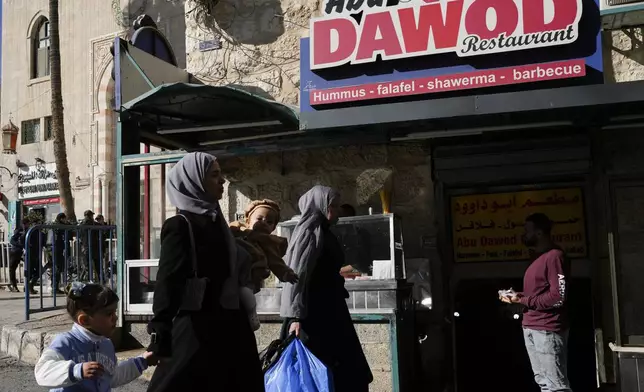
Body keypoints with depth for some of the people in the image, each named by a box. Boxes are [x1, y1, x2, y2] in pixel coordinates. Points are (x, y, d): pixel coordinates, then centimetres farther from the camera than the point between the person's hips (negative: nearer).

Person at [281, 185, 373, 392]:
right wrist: (295, 316, -26)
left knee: (345, 373, 10)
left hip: (329, 311, 10)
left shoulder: (322, 232, 17)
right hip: (315, 314, -10)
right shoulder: (310, 231, -11)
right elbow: (298, 275, -19)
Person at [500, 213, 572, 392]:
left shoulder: (554, 256, -13)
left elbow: (558, 297, -20)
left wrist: (522, 300, -16)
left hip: (548, 330, -10)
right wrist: (518, 296, 6)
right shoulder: (540, 258, 17)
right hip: (531, 328, 10)